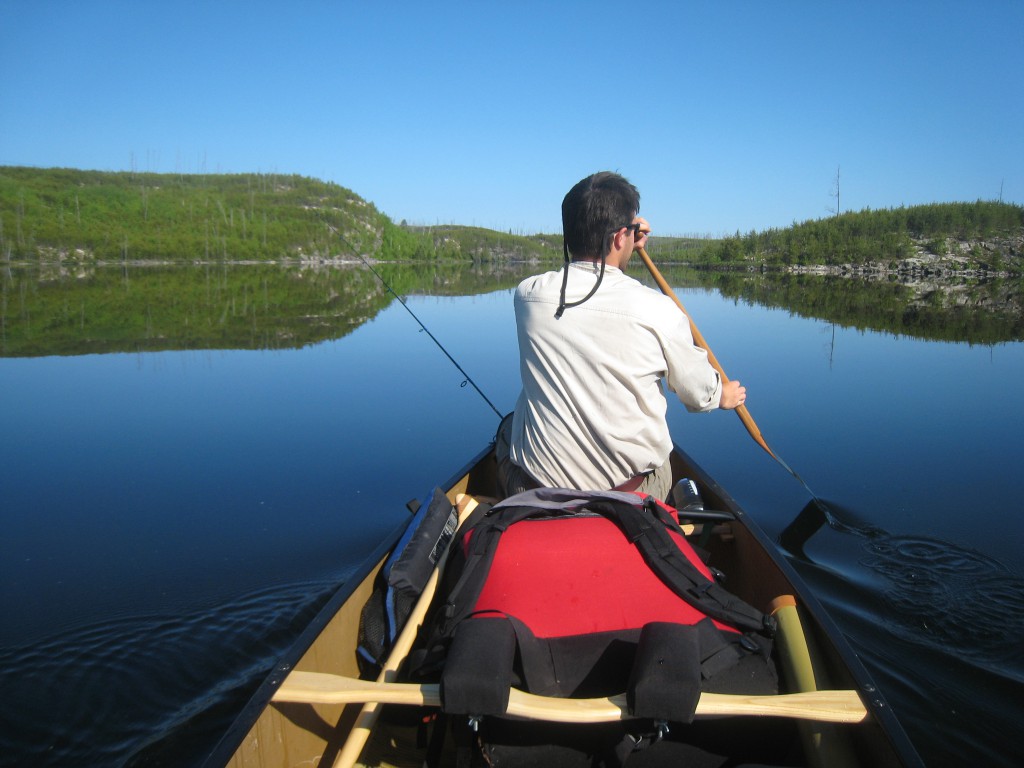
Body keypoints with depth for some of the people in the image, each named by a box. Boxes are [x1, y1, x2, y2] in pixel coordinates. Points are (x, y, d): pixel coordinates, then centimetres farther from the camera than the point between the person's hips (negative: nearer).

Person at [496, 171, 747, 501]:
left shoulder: (527, 294, -11)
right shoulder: (659, 311, -18)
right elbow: (699, 395, 1)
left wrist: (625, 247, 20)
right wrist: (724, 395, 24)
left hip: (536, 488, 1)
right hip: (633, 492, 0)